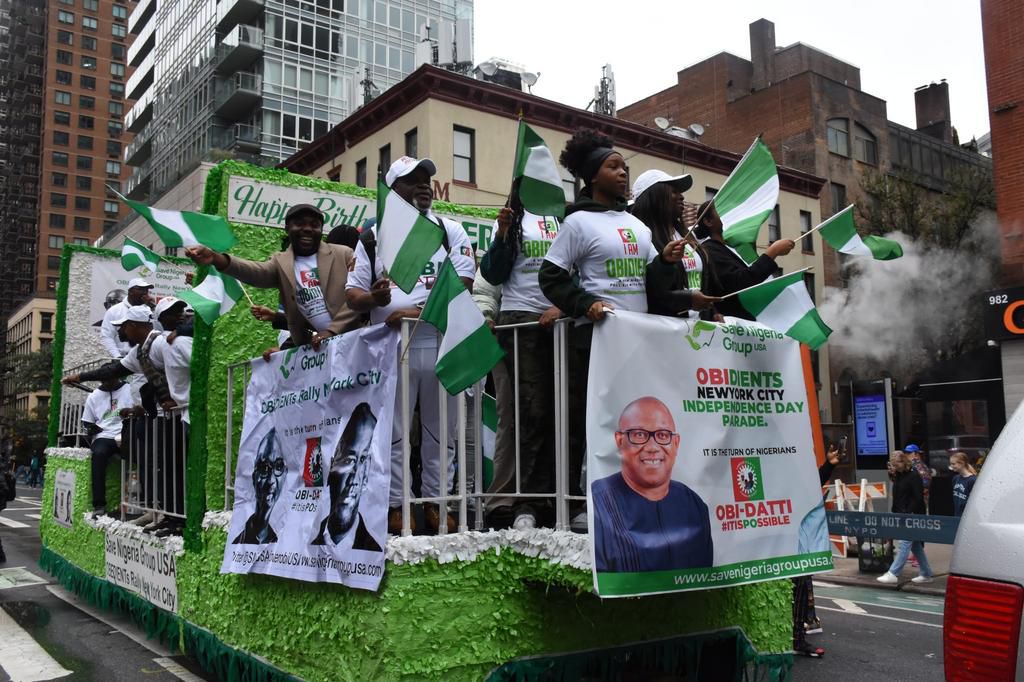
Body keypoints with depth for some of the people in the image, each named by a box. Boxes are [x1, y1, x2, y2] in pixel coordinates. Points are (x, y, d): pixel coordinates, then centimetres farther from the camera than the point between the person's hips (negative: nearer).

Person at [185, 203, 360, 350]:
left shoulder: (344, 254, 4)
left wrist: (332, 330, -14)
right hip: (311, 346, 2)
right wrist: (216, 259, -32)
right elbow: (255, 272, -12)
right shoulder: (281, 262, 8)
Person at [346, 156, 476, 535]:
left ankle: (435, 502, 14)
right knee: (392, 429, 3)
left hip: (440, 344, 0)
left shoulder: (451, 231, 9)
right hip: (390, 345, 0)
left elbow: (463, 286, -3)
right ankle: (394, 505, 11)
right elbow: (352, 295, 8)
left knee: (440, 428, 5)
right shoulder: (372, 237, 11)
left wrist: (419, 311, -16)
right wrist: (373, 298, -16)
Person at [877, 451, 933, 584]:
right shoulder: (898, 476, 13)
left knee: (904, 544, -9)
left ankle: (893, 574, -12)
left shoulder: (914, 476, -12)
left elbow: (918, 498, -17)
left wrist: (909, 513, -19)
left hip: (911, 517, -9)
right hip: (901, 516, 9)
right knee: (916, 546, 14)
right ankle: (926, 574, 22)